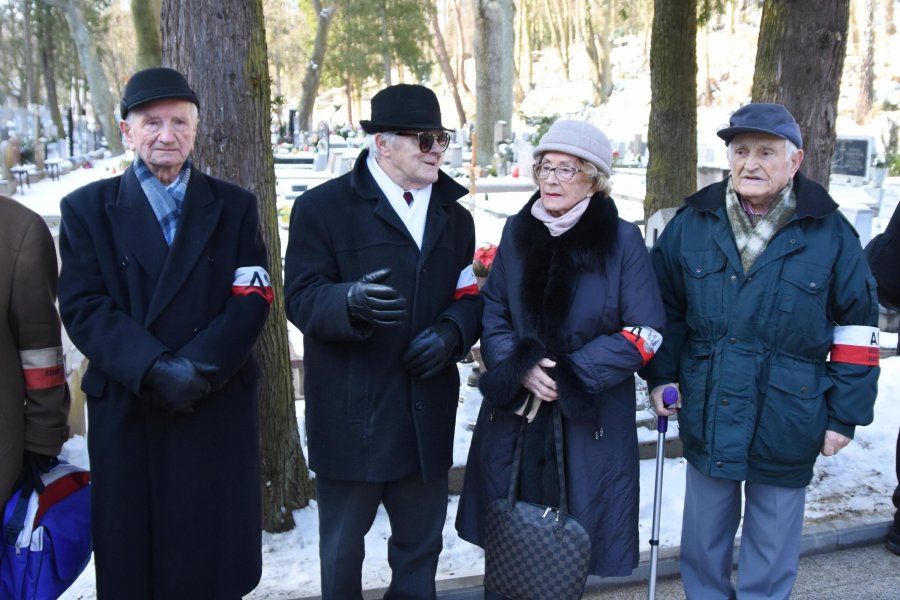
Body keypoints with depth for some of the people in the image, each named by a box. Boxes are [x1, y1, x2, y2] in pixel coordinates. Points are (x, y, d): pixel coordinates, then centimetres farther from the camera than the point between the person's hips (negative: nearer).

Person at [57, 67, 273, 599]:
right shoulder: (87, 209, 5)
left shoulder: (235, 206, 7)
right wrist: (153, 369, -19)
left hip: (220, 410, 1)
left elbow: (252, 300, -3)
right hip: (125, 413, 0)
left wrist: (198, 366, -17)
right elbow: (83, 307, -6)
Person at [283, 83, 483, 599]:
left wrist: (451, 332, -13)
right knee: (342, 550, 14)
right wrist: (351, 301, -35)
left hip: (428, 415, 4)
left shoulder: (454, 215, 12)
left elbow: (469, 296, 9)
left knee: (421, 545, 18)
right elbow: (302, 298, -13)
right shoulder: (323, 207, -5)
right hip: (352, 415, -4)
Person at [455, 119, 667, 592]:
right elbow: (491, 310, 6)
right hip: (514, 413, 3)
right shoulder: (517, 232, 5)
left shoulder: (622, 241, -6)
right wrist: (519, 366, -13)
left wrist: (570, 375, -15)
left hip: (590, 418, -3)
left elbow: (645, 333, -8)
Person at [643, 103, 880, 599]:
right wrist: (661, 374, 1)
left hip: (787, 425, -1)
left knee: (772, 543, 15)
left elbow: (857, 329, -1)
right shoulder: (691, 224, -2)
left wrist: (846, 414, -2)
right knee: (704, 536, 18)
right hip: (706, 418, 2)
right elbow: (665, 308, 9)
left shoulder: (830, 234, -6)